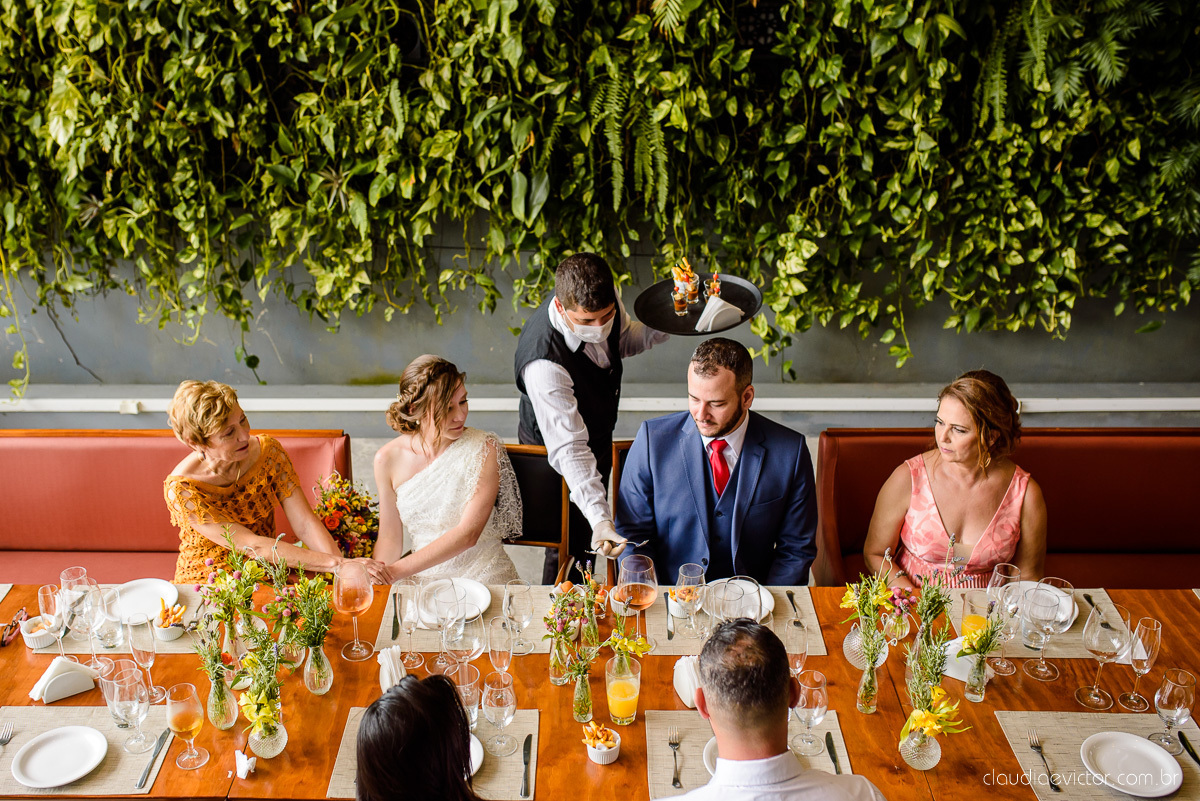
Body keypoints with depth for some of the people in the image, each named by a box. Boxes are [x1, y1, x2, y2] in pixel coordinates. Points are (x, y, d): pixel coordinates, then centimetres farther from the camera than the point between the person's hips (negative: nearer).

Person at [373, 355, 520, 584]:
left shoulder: (484, 450, -10)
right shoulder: (387, 459, 0)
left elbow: (468, 533, -17)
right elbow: (390, 538, 6)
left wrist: (394, 571, -23)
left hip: (486, 579, -4)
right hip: (424, 578, 4)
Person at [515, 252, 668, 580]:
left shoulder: (604, 299, -22)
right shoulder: (544, 363, -43)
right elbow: (569, 449, -43)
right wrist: (600, 519, -52)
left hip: (600, 433, 7)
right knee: (571, 545, 13)